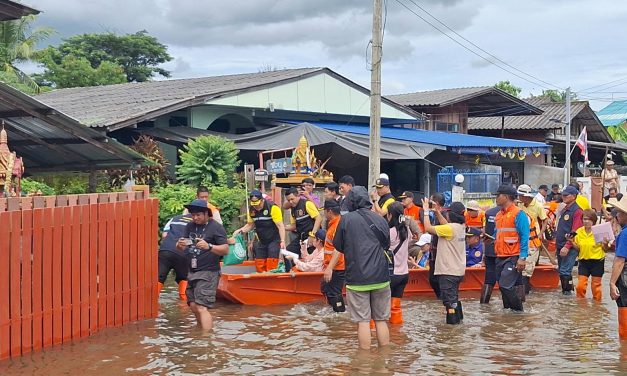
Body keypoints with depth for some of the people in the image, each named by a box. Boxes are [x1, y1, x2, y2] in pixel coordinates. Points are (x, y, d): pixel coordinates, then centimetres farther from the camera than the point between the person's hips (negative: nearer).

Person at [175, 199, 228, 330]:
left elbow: (225, 249, -15)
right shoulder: (190, 226, 9)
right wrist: (180, 245, -13)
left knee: (202, 307, -15)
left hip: (208, 273, -7)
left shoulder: (216, 227, -9)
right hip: (192, 272, 7)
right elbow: (181, 247, 12)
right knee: (193, 306, 11)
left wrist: (209, 246, -32)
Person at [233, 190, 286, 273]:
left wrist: (282, 241, -27)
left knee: (271, 266, -12)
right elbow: (250, 225, 14)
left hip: (274, 240, -6)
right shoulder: (251, 210, 0)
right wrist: (240, 230, -4)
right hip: (262, 241, 6)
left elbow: (280, 226, -20)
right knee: (259, 265, 7)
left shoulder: (272, 207, -19)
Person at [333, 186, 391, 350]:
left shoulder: (346, 219, -6)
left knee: (363, 320, 3)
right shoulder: (379, 219, 3)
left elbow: (338, 246, 4)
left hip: (357, 278, -3)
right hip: (380, 277, 3)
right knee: (381, 319, 12)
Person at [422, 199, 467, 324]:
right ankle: (458, 317, 35)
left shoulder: (451, 228, -22)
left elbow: (428, 228, -20)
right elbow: (445, 224, 20)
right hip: (458, 270, 9)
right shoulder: (461, 227, 3)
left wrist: (426, 211, -11)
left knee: (449, 299, -2)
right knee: (454, 296, 24)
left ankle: (452, 321, 0)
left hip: (448, 271, -9)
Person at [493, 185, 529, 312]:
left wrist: (522, 258, -19)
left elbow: (524, 237, -14)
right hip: (500, 257, 8)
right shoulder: (499, 215, 14)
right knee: (503, 287, 11)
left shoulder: (518, 214, -10)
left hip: (513, 257, -8)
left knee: (506, 286, -14)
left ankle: (518, 310, 0)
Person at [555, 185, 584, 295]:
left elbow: (575, 232, -19)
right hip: (560, 246, 9)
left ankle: (567, 291, -5)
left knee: (565, 271, -12)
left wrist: (567, 246, -23)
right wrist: (556, 242, 16)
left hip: (570, 247, -9)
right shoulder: (564, 210, 17)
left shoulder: (577, 211, -12)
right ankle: (565, 290, 22)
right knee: (562, 270, 14)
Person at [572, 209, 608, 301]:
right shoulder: (579, 231, 1)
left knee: (596, 286, 7)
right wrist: (571, 242, -8)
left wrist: (606, 244, -23)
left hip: (597, 262, -3)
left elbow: (605, 249, -2)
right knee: (580, 286, -2)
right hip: (583, 262, 3)